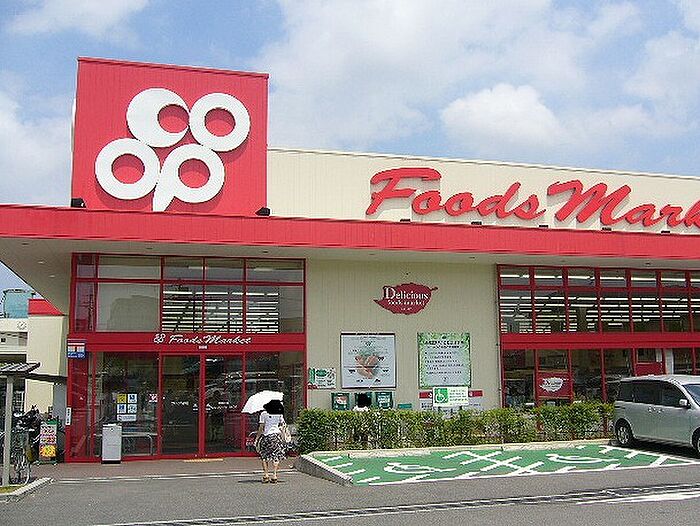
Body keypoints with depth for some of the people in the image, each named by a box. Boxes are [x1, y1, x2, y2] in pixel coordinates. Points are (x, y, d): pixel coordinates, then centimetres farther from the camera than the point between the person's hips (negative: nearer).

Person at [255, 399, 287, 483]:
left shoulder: (264, 414, -4)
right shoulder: (279, 414, 5)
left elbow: (261, 427, -5)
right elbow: (283, 424, 5)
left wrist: (257, 438, 2)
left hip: (266, 435, -2)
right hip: (276, 434, 2)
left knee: (264, 457, 10)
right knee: (276, 456, 5)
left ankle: (266, 474, 3)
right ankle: (274, 475, -2)